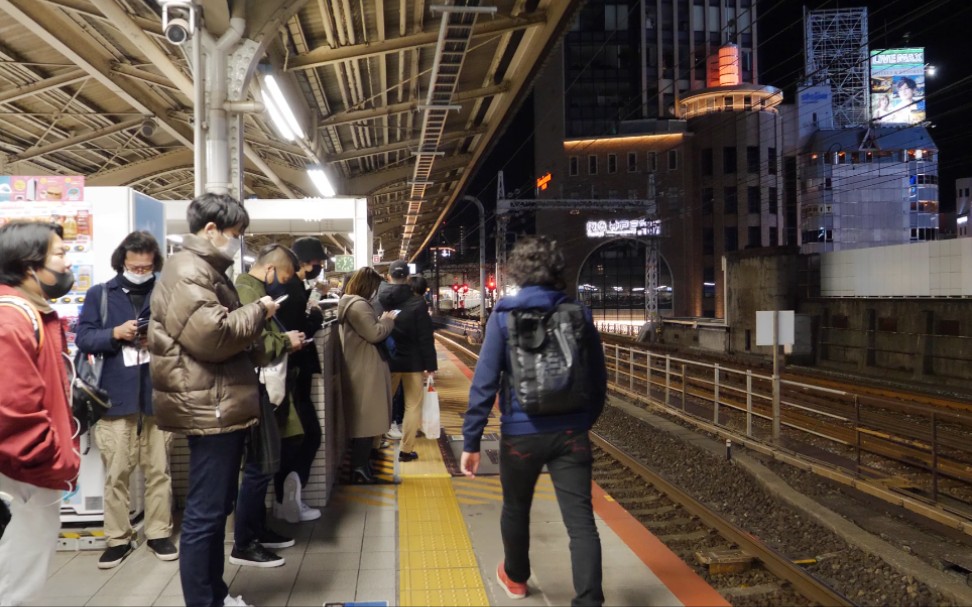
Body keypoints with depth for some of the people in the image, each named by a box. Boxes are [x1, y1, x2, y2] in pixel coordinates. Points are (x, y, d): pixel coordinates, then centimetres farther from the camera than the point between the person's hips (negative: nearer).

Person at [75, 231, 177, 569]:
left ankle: (159, 533, 18)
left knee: (159, 470, 6)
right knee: (116, 473, 2)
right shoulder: (99, 295, 8)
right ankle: (118, 539, 14)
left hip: (158, 395, 1)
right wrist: (116, 333, -13)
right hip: (116, 397, 0)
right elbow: (83, 338, 2)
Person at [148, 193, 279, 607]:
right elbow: (213, 335, -26)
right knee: (205, 512, -4)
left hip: (224, 405, 11)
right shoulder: (187, 272, -15)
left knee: (217, 507, 18)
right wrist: (258, 311, -13)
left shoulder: (206, 269, 19)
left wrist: (256, 317, 15)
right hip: (210, 407, -11)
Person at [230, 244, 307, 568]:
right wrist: (286, 342, -13)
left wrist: (283, 339, 8)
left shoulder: (255, 290, 16)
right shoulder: (247, 292, -18)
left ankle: (258, 529, 28)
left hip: (264, 391, 11)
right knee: (259, 467, -5)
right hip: (257, 394, -11)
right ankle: (243, 544, 3)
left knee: (261, 465, 17)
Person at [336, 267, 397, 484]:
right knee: (367, 420, -5)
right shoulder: (358, 305, -19)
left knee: (362, 420, 16)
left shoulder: (350, 303, 16)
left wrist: (381, 320, 10)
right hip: (365, 372, -11)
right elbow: (375, 333, -23)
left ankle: (360, 465, 24)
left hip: (360, 370, 11)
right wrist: (388, 320, -7)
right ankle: (359, 470, -1)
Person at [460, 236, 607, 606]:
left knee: (516, 509, 22)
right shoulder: (579, 314, 2)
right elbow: (598, 380, 7)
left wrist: (471, 441, -6)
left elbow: (485, 382, -10)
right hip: (571, 433, 1)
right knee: (581, 522, 1)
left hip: (521, 433, -1)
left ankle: (515, 577, 44)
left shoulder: (504, 315, -6)